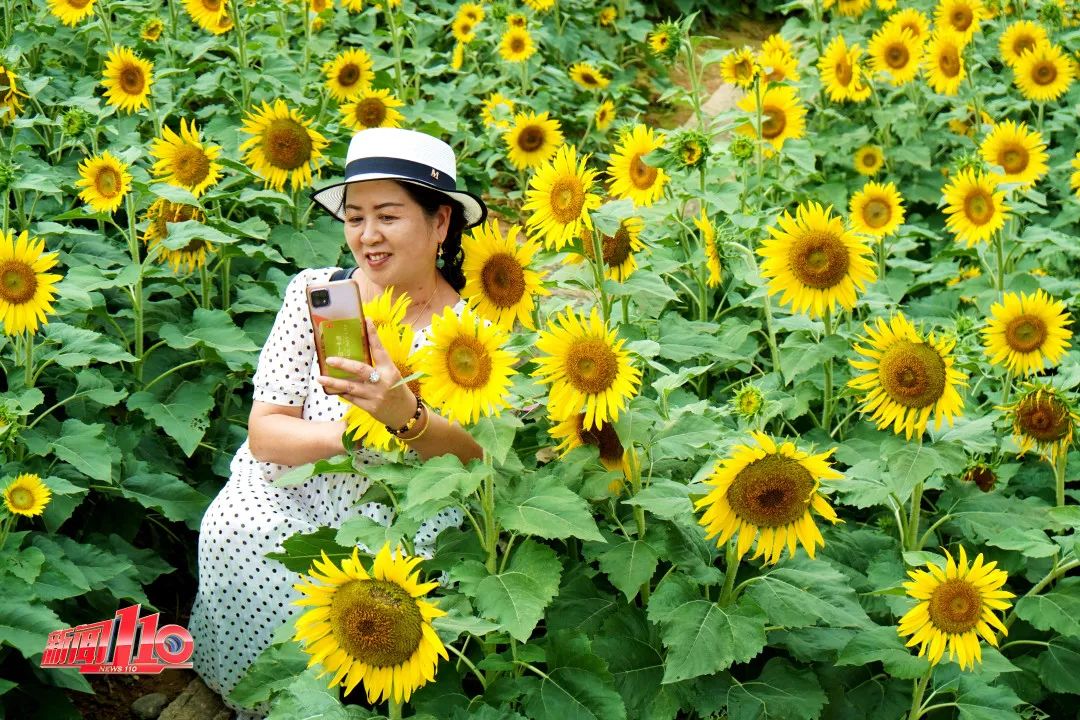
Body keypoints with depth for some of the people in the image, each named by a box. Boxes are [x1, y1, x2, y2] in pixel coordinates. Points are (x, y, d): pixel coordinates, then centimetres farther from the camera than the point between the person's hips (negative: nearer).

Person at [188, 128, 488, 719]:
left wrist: (406, 416, -35)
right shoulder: (315, 292, 2)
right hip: (286, 503, 2)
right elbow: (264, 433, -3)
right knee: (235, 534, -27)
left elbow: (484, 463, -14)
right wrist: (346, 433, -24)